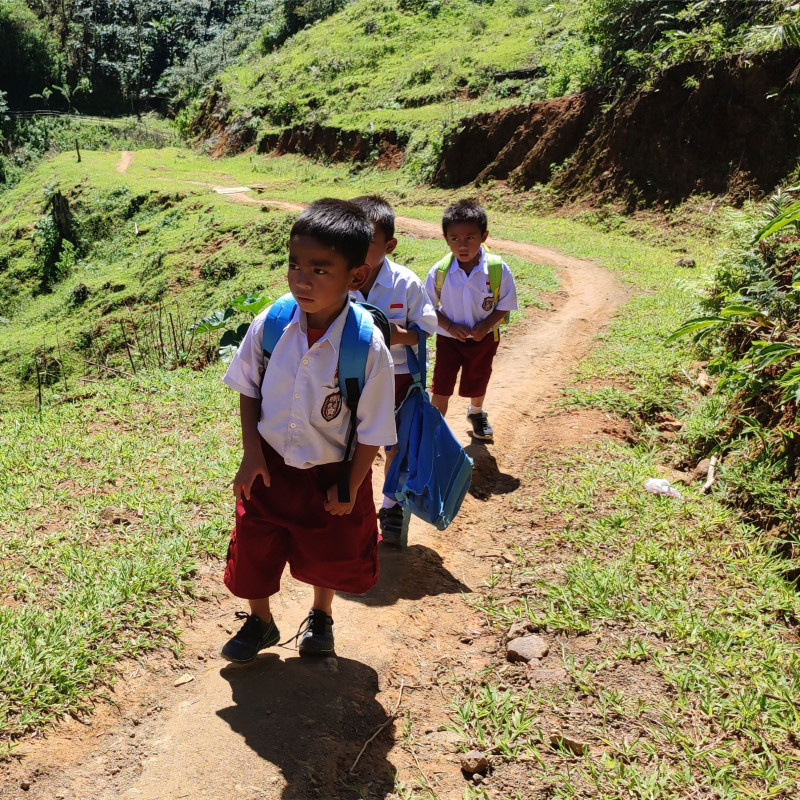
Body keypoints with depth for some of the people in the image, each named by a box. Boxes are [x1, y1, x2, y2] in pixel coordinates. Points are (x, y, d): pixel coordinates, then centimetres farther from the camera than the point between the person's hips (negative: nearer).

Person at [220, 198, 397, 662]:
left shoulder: (368, 346, -27)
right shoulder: (271, 323, -18)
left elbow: (372, 429, -15)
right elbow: (248, 388, -1)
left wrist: (349, 489, -7)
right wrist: (252, 454, -6)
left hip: (332, 473, -2)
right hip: (271, 465, 2)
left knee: (329, 554, 21)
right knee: (255, 550, 16)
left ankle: (321, 615, 54)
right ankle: (260, 621, 46)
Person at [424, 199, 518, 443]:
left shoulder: (498, 269, -19)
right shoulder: (439, 272, -18)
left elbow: (504, 304, -8)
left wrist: (486, 325, -23)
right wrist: (450, 326, -21)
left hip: (483, 338, 1)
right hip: (448, 339, -1)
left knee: (477, 383, 23)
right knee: (441, 390, -2)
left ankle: (477, 414, 54)